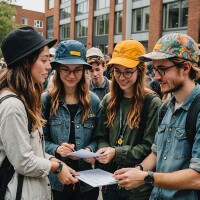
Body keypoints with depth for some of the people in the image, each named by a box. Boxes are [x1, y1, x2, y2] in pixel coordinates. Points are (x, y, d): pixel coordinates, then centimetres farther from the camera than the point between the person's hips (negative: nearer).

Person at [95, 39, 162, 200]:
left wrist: (116, 152, -22)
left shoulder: (153, 103, -12)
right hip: (109, 179, 5)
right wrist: (104, 150, -12)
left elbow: (149, 147, -13)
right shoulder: (109, 100, 4)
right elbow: (102, 137, 8)